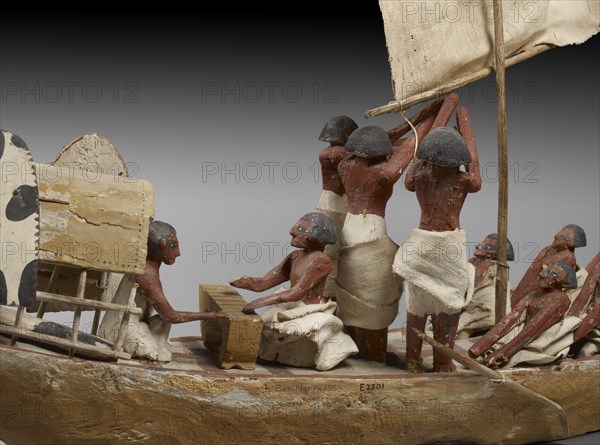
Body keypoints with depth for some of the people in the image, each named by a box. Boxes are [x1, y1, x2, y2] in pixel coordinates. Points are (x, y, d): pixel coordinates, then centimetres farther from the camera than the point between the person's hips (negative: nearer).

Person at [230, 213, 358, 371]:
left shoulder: (320, 260, -16)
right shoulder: (295, 257, 9)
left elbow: (297, 292, -27)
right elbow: (262, 283, 8)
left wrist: (260, 302, -31)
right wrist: (240, 282, -11)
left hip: (311, 317, -7)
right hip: (293, 313, 7)